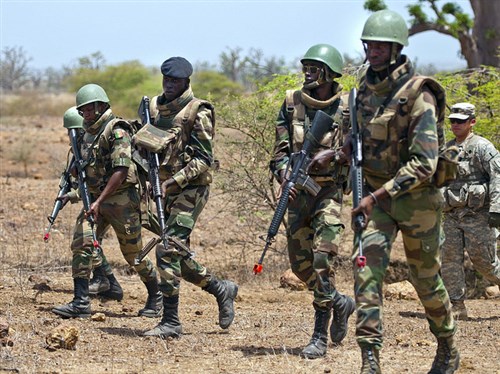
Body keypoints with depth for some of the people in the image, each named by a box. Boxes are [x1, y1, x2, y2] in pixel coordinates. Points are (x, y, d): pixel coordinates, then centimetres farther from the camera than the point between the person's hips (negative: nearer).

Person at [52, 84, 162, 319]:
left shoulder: (116, 131, -14)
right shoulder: (88, 133, 13)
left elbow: (120, 171, -21)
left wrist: (99, 201, -23)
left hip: (121, 199, -7)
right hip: (95, 198, 7)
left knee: (133, 252, 2)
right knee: (81, 243, -10)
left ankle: (156, 296, 22)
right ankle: (81, 303, -12)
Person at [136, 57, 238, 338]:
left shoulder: (198, 112, -9)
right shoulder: (156, 107, 12)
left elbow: (204, 159, -14)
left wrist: (172, 182, -22)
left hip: (190, 189, -8)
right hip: (166, 189, 8)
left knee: (168, 250, -15)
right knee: (177, 255, 11)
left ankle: (171, 322, -12)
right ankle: (221, 289, 31)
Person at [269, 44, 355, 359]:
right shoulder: (292, 104, 5)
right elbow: (280, 148, 5)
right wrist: (284, 173, -12)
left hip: (330, 191, -4)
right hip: (299, 191, 4)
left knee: (323, 258, -15)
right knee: (300, 263, 7)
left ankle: (321, 336, -9)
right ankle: (340, 303, 33)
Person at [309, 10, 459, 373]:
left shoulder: (417, 95, -19)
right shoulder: (367, 85, 3)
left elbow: (423, 165, -23)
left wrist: (377, 196, -26)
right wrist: (335, 154, 5)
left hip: (416, 196, -5)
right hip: (375, 193, 5)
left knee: (426, 278, 10)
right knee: (367, 266, -13)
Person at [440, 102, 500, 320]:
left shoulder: (482, 147, -7)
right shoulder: (447, 149, 14)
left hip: (477, 215, -6)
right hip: (452, 216, 6)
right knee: (450, 260, -2)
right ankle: (457, 308, 0)